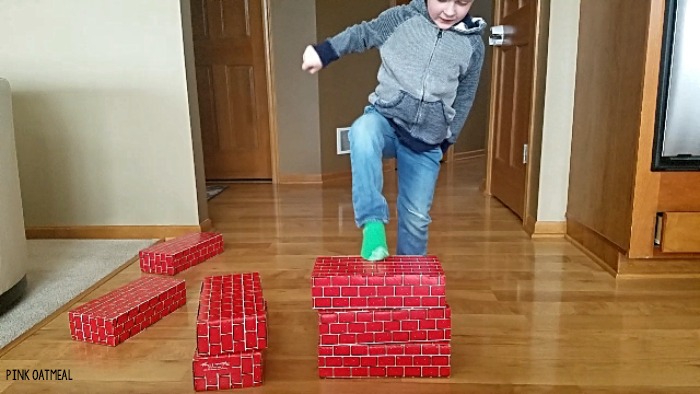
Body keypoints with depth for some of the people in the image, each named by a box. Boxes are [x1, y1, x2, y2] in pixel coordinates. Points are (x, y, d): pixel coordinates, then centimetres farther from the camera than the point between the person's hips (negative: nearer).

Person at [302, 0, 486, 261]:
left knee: (416, 217, 4)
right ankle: (373, 222, -33)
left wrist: (447, 139, 14)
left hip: (426, 142, 2)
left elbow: (464, 100, 11)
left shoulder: (473, 46, 0)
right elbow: (362, 34, 9)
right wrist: (325, 51, -1)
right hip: (386, 119, -1)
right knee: (363, 134, -39)